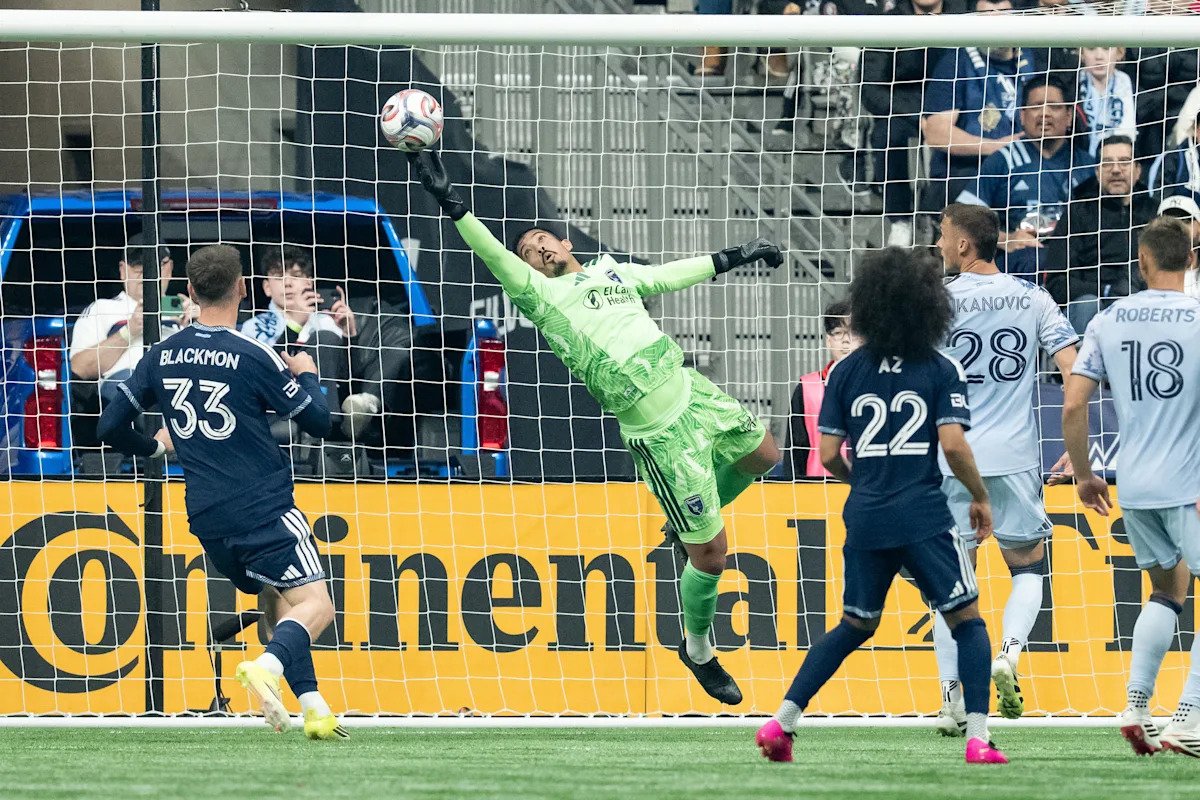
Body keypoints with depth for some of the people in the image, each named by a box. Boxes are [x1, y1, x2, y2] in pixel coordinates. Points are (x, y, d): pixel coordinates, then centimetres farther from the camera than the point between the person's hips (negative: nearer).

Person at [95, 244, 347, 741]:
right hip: (263, 508, -6)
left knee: (283, 600, 20)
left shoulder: (162, 356, 5)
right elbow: (318, 423, -4)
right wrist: (307, 376, 16)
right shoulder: (252, 356, -11)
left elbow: (111, 428, 10)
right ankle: (267, 665, -36)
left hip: (207, 516, 6)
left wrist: (153, 448, 31)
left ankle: (314, 710, 10)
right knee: (314, 605, -7)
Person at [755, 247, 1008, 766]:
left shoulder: (846, 372, 6)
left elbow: (829, 455, 6)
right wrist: (980, 497, 4)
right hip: (924, 516, -4)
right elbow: (953, 445, -11)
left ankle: (781, 722, 13)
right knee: (967, 621, 6)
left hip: (865, 516, 4)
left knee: (855, 626, 20)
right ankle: (977, 738, -8)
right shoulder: (942, 371, -2)